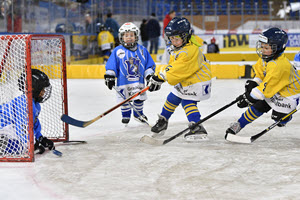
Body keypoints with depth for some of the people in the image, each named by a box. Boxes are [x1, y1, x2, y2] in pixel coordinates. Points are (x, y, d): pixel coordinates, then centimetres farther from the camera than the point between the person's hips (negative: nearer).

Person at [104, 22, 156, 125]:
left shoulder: (142, 50, 5)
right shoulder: (118, 51, -1)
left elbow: (149, 65, 10)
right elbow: (111, 66, 2)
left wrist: (150, 76, 1)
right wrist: (109, 77, -5)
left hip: (138, 81, 2)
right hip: (123, 82, -2)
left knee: (139, 99, 9)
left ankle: (138, 114, 32)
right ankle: (125, 115, 25)